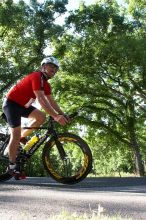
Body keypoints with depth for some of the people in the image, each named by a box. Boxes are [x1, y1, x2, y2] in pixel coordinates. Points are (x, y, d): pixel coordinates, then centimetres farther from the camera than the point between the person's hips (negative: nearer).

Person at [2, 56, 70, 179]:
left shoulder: (46, 84, 7)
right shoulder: (37, 77, -23)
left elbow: (52, 101, 5)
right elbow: (41, 100, -34)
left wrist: (63, 115, -7)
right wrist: (56, 116, -40)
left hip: (22, 105, 9)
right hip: (11, 103, -9)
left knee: (42, 117, -6)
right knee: (16, 134, -10)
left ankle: (21, 138, 8)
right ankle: (12, 165, 0)